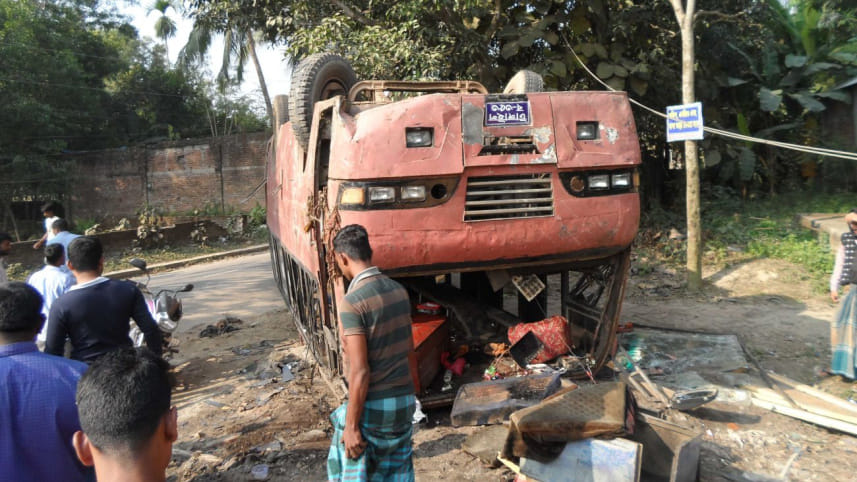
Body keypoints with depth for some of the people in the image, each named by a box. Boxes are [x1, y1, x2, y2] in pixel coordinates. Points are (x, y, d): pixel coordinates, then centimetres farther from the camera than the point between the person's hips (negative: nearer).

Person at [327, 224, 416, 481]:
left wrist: (351, 425, -14)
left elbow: (360, 371, -21)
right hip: (405, 399, 7)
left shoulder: (352, 301, -20)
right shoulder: (399, 290, 2)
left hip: (372, 405, -7)